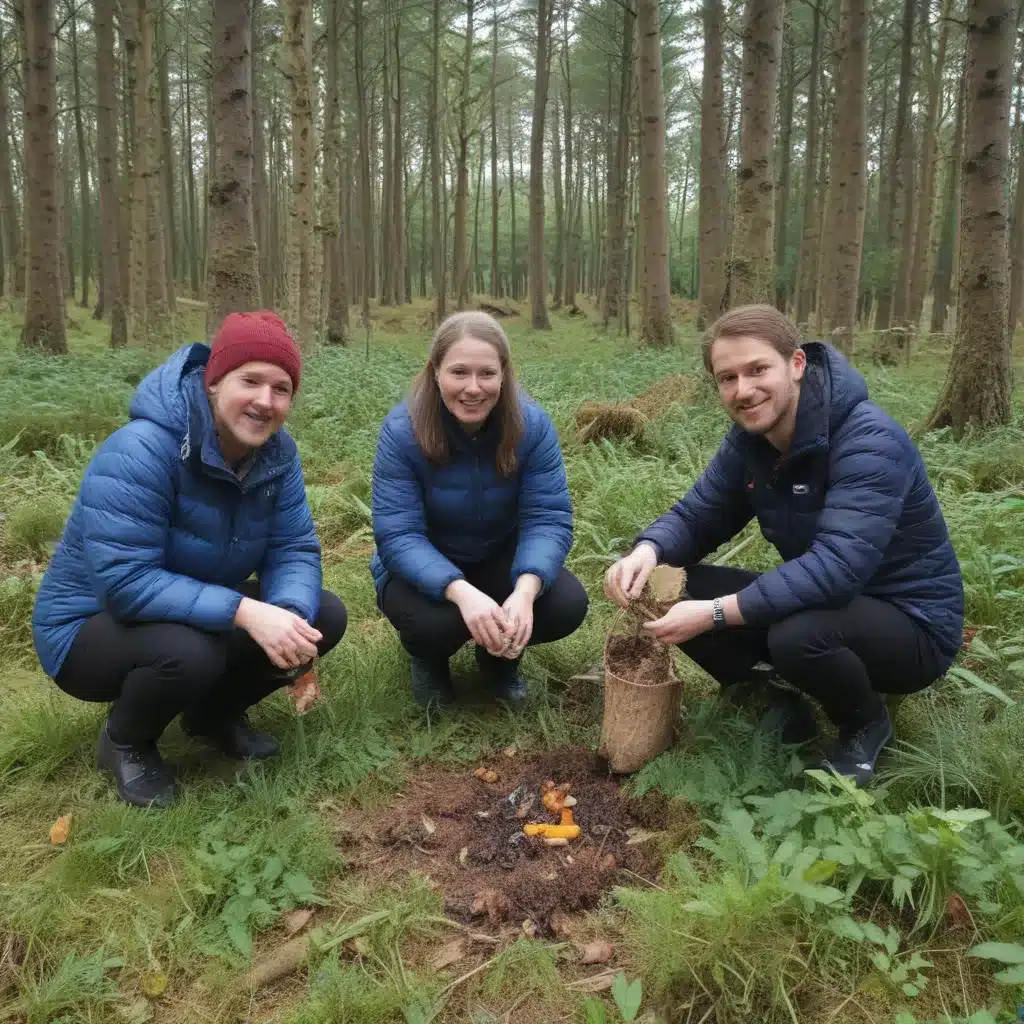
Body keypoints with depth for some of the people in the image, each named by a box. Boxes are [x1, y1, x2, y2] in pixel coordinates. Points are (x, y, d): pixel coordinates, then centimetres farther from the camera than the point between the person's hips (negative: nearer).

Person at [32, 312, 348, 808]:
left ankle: (214, 713, 14)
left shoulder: (276, 451, -10)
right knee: (189, 651, -37)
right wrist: (244, 612, -42)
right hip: (91, 626, -6)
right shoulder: (141, 450, -30)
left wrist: (292, 616, -34)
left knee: (323, 614, -11)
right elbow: (125, 582, -35)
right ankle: (124, 743, 0)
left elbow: (293, 550, -12)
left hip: (200, 613, 6)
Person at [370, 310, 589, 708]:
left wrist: (525, 590, -42)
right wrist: (462, 592, -45)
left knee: (568, 605, -22)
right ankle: (428, 658, 6)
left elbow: (548, 518, -21)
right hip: (424, 568, -2)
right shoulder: (402, 429, -24)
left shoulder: (531, 424, -18)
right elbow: (398, 536, -28)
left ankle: (500, 654, 12)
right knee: (436, 621, -34)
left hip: (501, 557, 3)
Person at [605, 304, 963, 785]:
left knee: (799, 635, -39)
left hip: (911, 622, -6)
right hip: (821, 599, 6)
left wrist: (717, 613, -41)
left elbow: (837, 567, -38)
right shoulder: (749, 438, -4)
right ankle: (780, 697, 9)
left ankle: (866, 725, -3)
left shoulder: (869, 441, -28)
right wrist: (648, 550, -26)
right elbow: (698, 514, -3)